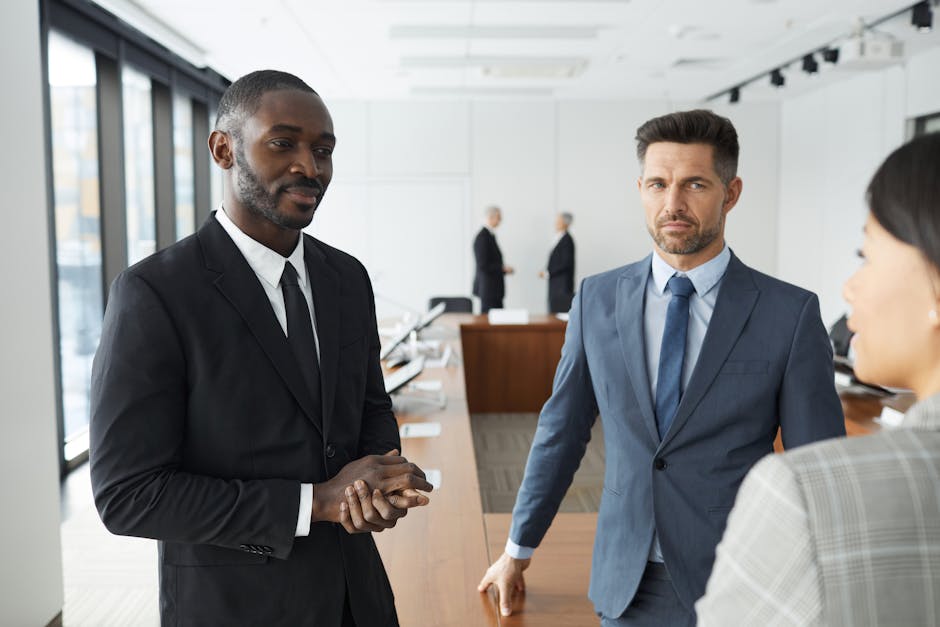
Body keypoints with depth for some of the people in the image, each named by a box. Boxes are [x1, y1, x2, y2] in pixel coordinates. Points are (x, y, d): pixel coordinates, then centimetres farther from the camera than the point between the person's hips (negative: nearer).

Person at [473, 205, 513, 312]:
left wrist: (503, 269, 7)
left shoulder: (490, 235, 12)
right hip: (488, 288, -10)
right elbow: (483, 266, -21)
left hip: (493, 287, 10)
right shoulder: (482, 237, -17)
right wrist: (503, 268, -14)